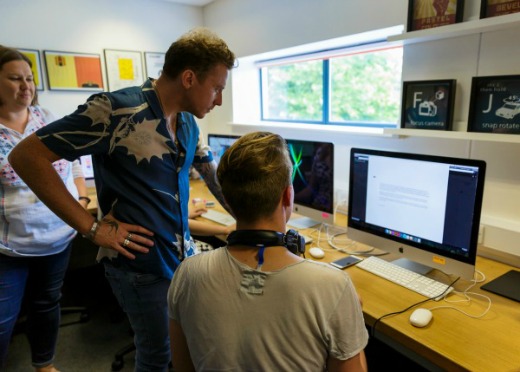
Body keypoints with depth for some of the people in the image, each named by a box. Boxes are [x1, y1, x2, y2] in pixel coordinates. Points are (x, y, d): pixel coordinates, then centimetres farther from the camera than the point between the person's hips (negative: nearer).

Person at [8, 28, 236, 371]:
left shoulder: (187, 121, 2)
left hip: (186, 254, 7)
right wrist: (91, 227, -20)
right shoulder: (118, 110, -22)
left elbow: (214, 175, 13)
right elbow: (26, 156, -18)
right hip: (142, 266, -7)